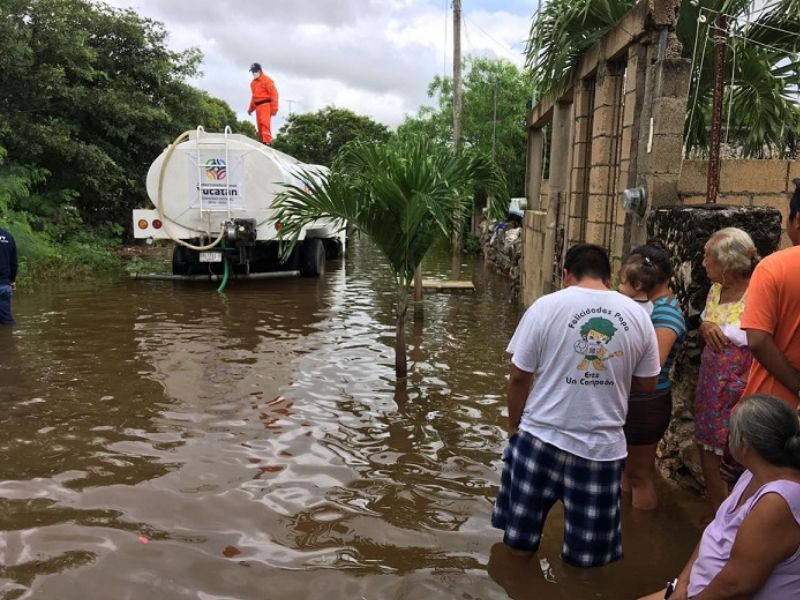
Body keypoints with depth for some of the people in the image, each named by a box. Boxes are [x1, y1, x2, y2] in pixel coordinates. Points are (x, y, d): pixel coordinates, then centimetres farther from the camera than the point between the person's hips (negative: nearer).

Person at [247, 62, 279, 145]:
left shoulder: (267, 80, -3)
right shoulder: (253, 83, 20)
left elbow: (274, 94, -7)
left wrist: (274, 108, -14)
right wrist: (251, 108, 26)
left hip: (265, 105, -7)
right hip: (258, 106, 7)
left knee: (264, 123, -21)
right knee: (260, 126, 5)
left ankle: (267, 141, -27)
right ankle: (262, 142, 8)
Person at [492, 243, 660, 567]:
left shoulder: (546, 306, -8)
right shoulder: (637, 314, -1)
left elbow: (519, 376, -5)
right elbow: (647, 384, 7)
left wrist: (514, 425, 9)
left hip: (541, 436, -1)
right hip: (603, 444, 2)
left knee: (520, 543, 19)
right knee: (587, 556, 18)